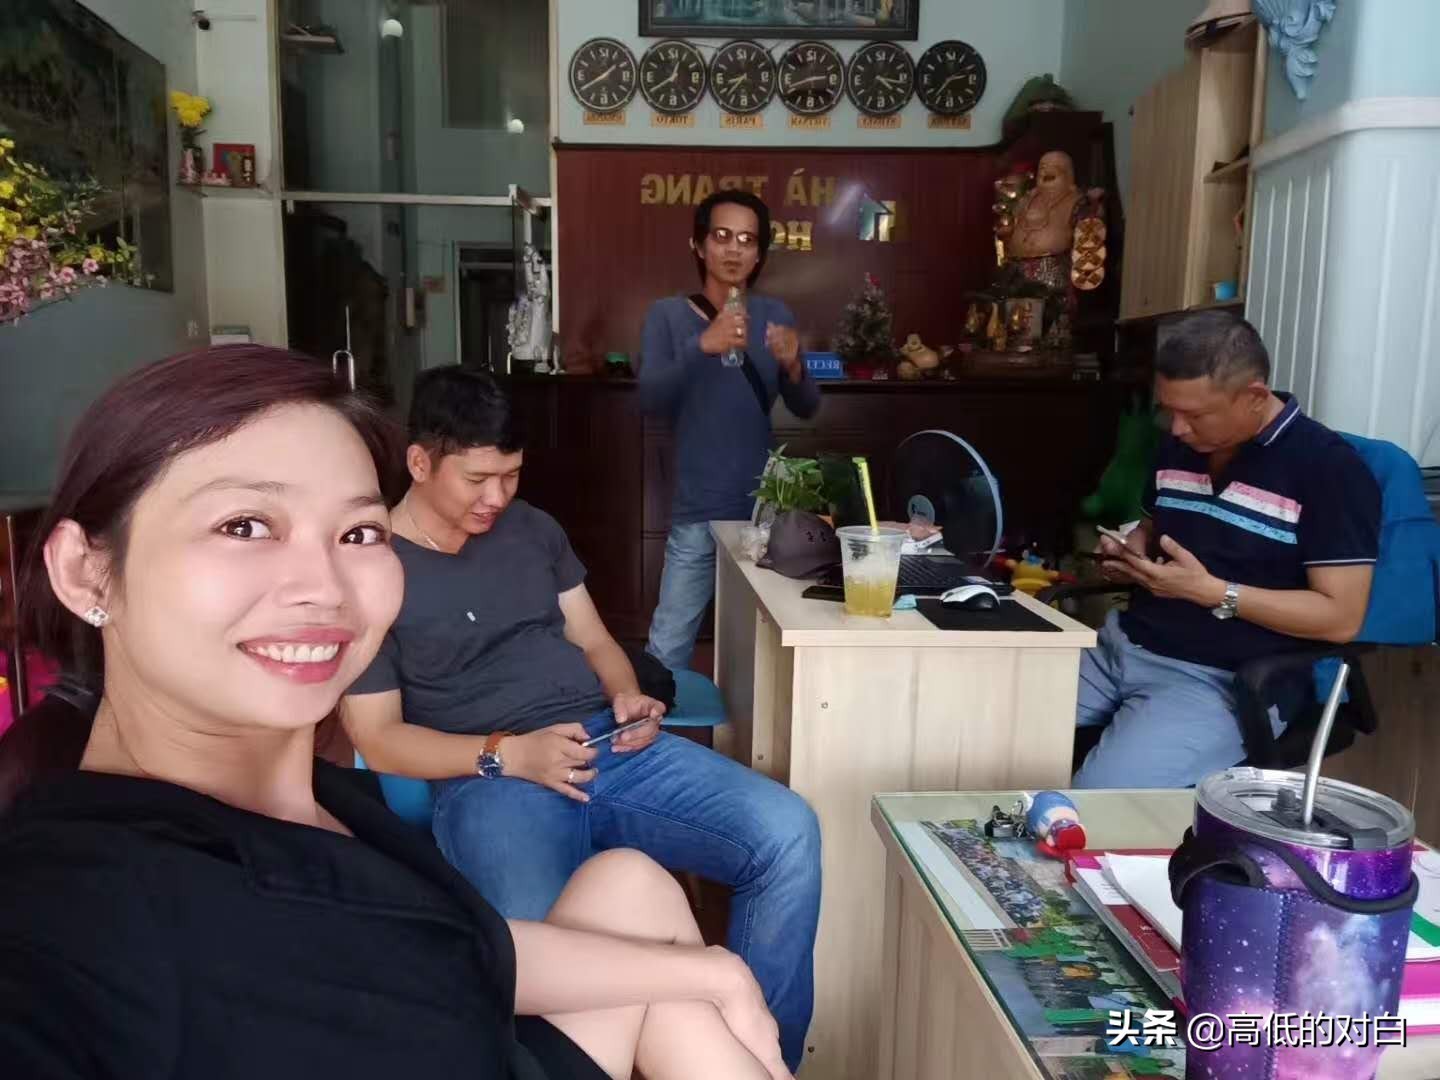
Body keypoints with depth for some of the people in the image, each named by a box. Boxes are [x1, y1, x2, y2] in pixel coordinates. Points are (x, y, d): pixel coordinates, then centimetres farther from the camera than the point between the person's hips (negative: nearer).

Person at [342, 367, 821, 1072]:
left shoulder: (533, 529, 18)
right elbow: (377, 739, -1)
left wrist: (628, 697, -2)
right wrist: (509, 754, -15)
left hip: (610, 747, 5)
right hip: (488, 780, -4)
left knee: (788, 833, -18)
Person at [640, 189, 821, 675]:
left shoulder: (776, 317, 5)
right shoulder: (668, 315, -4)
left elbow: (807, 409, 2)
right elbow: (650, 400, -18)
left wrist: (793, 366, -20)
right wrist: (702, 347, -34)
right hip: (697, 513, -3)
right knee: (667, 649, -1)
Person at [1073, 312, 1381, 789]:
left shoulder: (1328, 468, -10)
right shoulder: (1179, 447, 10)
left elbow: (1340, 617, -12)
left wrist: (1211, 591, -19)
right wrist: (1127, 556, 4)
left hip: (1221, 681, -7)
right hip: (1123, 645, 7)